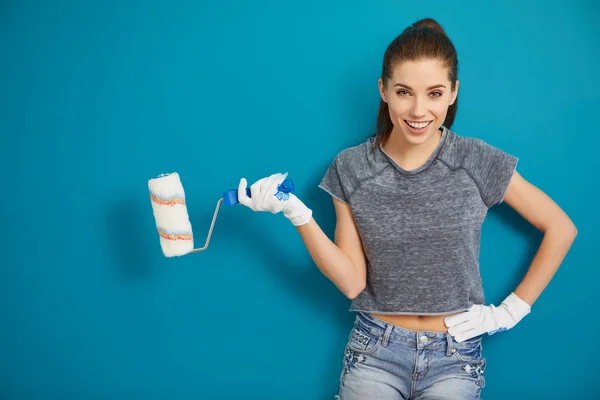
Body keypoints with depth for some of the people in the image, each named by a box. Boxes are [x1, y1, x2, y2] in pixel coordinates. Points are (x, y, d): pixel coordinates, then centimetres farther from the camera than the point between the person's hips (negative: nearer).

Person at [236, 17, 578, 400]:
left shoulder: (478, 161, -9)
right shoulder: (351, 168, -6)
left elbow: (561, 228, -1)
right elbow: (351, 281, -8)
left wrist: (513, 309, -4)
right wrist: (298, 214, -19)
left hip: (454, 357, 0)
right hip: (375, 350, 1)